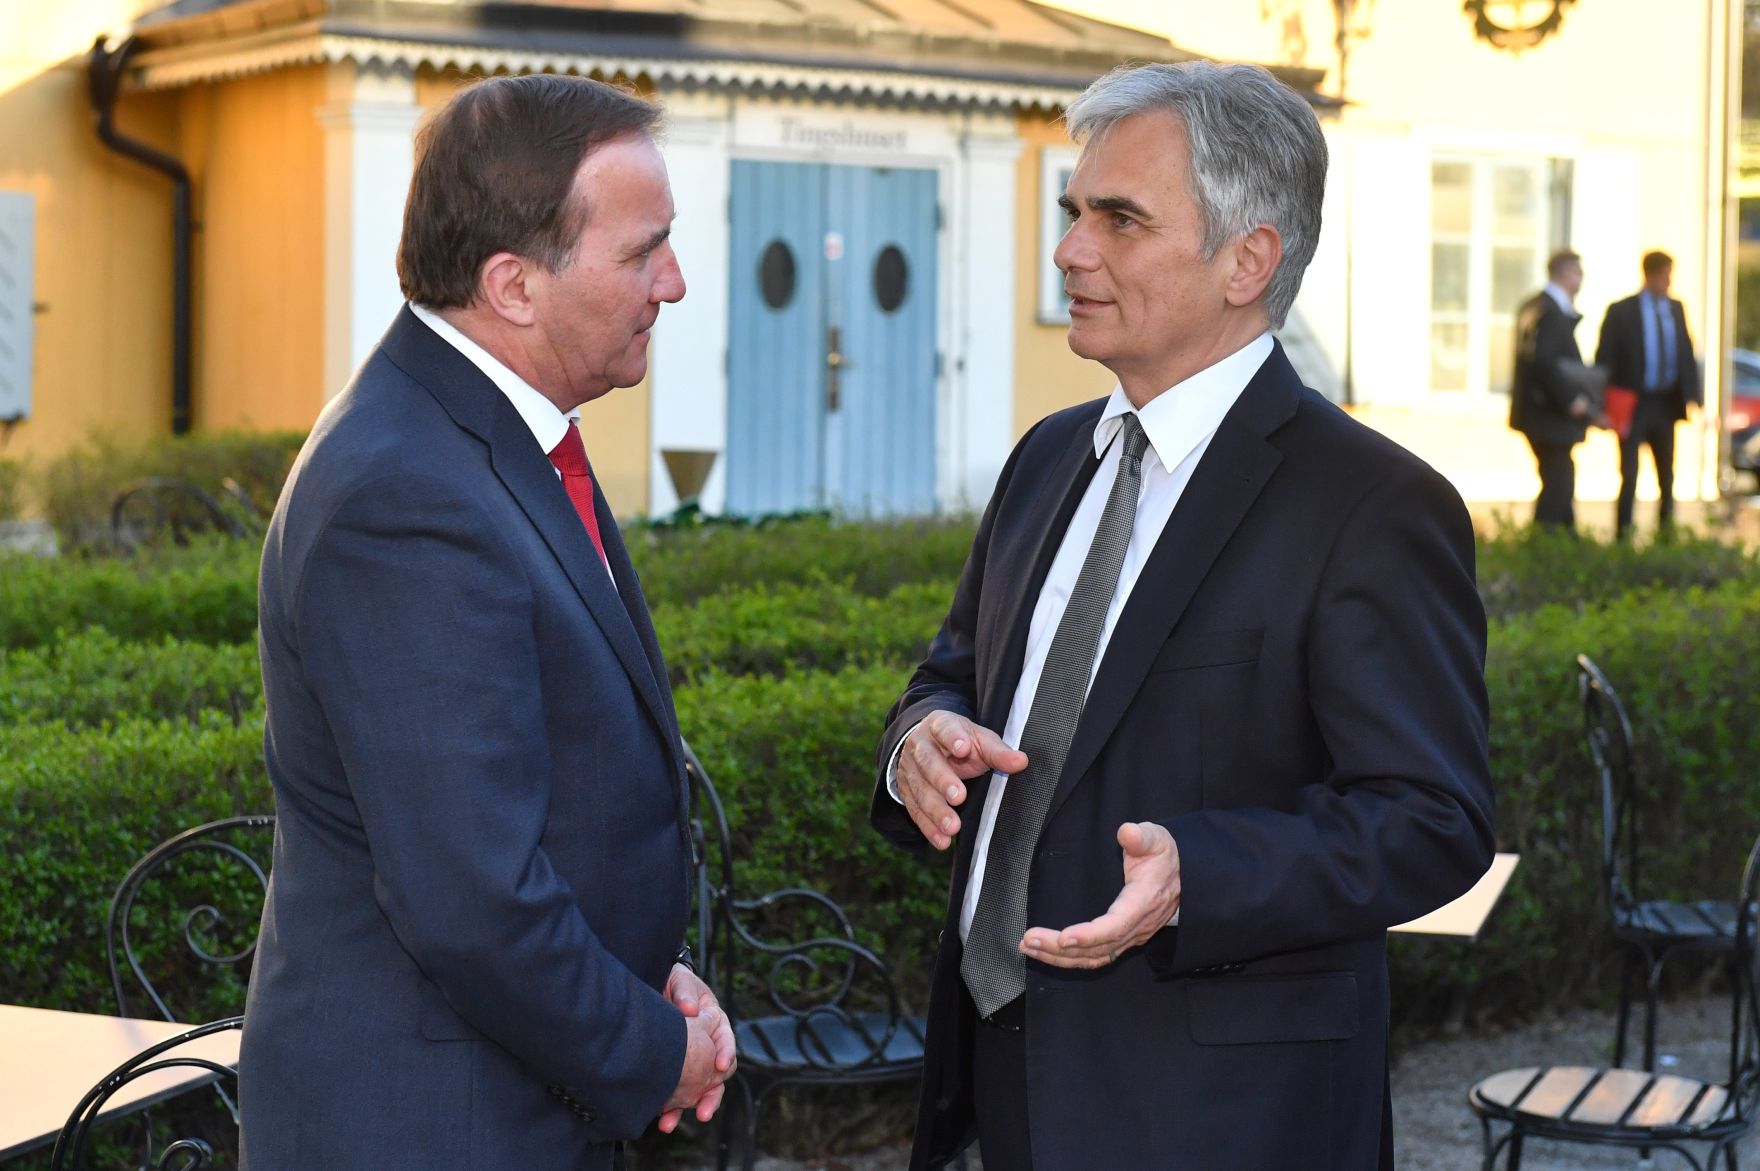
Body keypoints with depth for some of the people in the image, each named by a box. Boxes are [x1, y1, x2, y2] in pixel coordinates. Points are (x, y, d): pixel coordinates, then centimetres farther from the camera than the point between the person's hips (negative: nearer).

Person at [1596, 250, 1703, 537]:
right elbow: (1604, 359, -6)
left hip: (1665, 404, 5)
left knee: (1667, 476, 13)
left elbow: (1686, 353, 10)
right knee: (1629, 474, -4)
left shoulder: (1675, 309, 9)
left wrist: (1693, 394, 0)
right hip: (1633, 405, -5)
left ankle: (1667, 533, 23)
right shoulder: (1621, 311, -6)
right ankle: (1623, 535, 0)